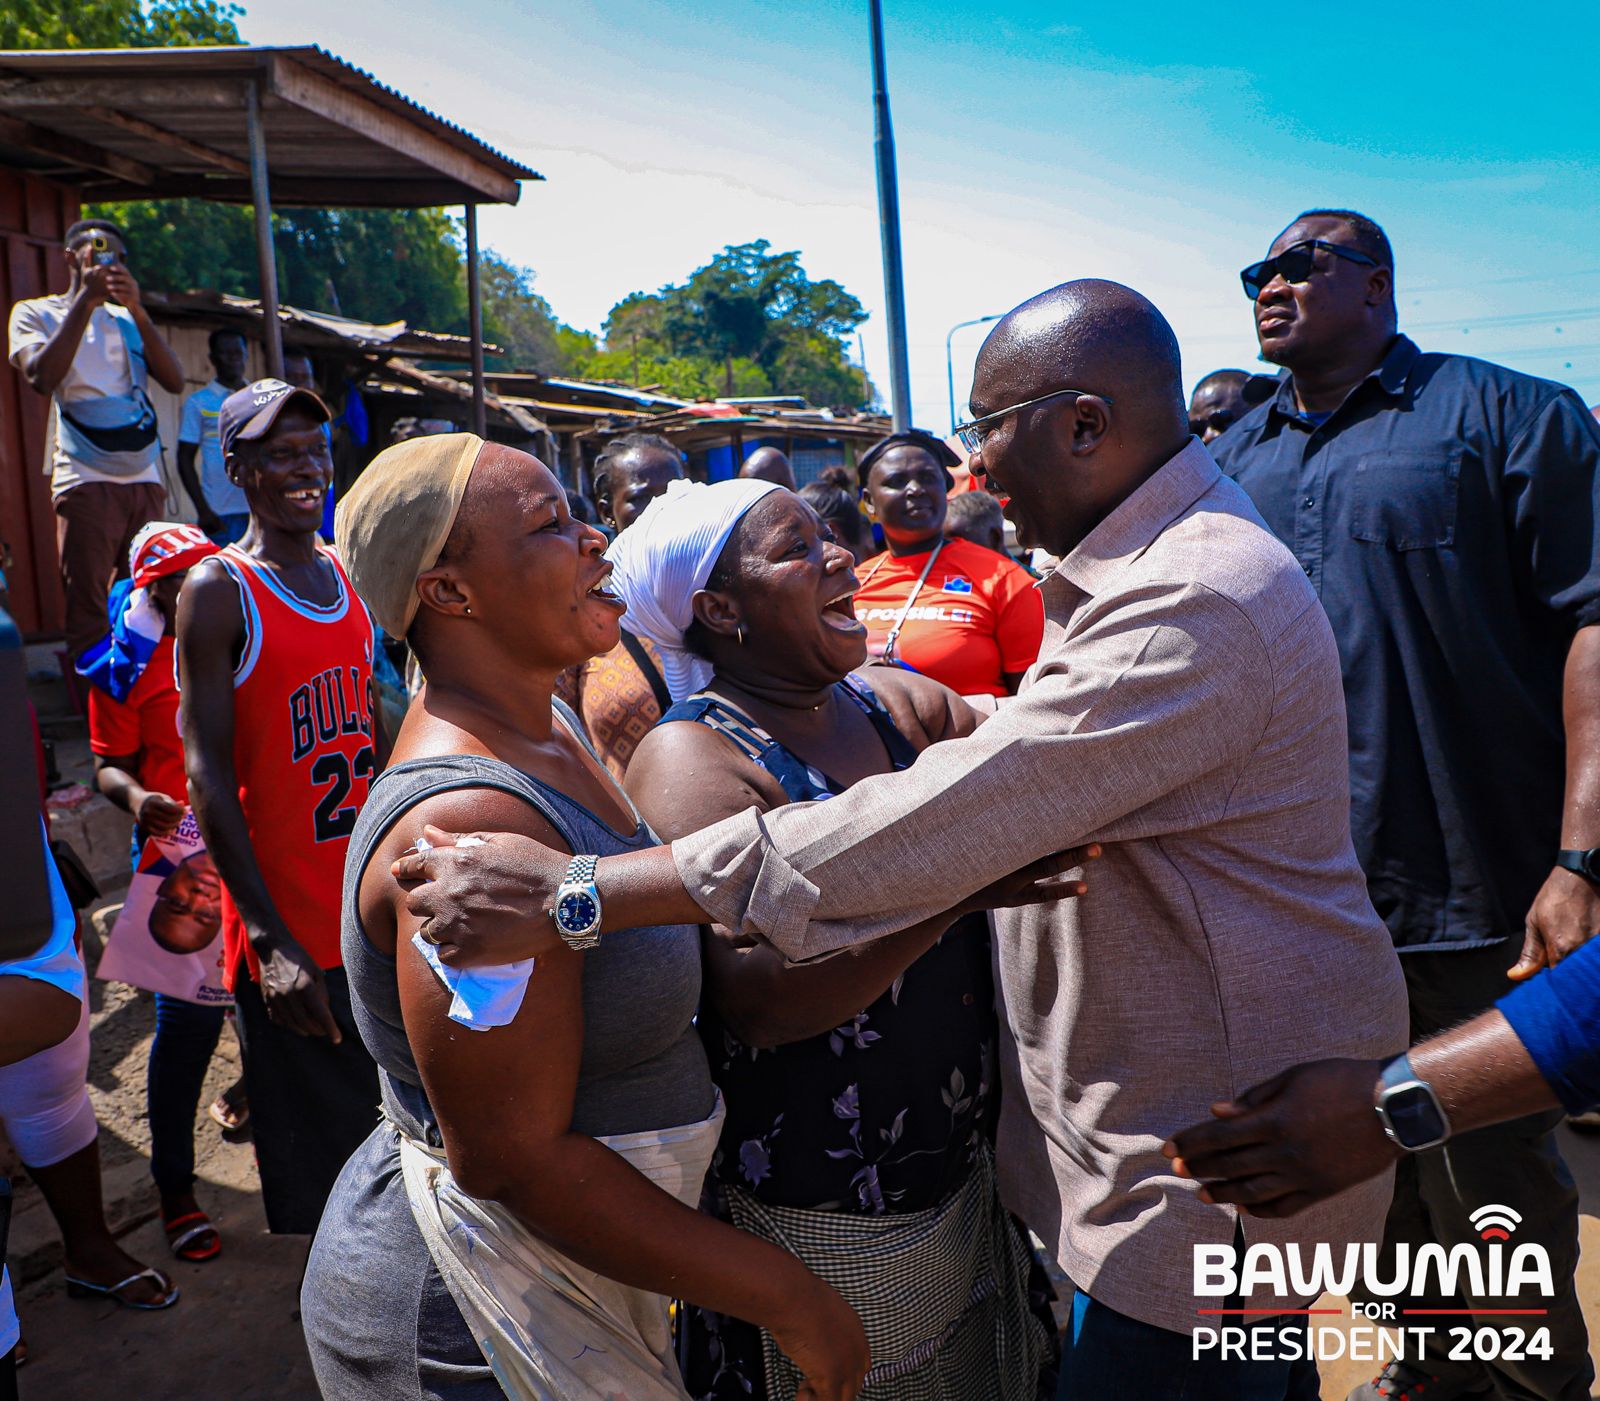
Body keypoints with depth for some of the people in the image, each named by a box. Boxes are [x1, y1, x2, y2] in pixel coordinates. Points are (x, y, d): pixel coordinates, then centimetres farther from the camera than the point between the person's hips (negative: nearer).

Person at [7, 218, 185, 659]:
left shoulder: (127, 319, 19)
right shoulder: (35, 313, 9)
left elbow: (174, 382, 4)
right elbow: (41, 377, -11)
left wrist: (137, 309, -6)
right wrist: (85, 299, -9)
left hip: (145, 479, 4)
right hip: (85, 479, -4)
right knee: (87, 614, -7)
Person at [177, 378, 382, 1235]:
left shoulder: (349, 577, 10)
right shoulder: (217, 591, -9)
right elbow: (209, 778, -14)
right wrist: (272, 942, -19)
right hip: (290, 939, -6)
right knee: (315, 1174, 5)